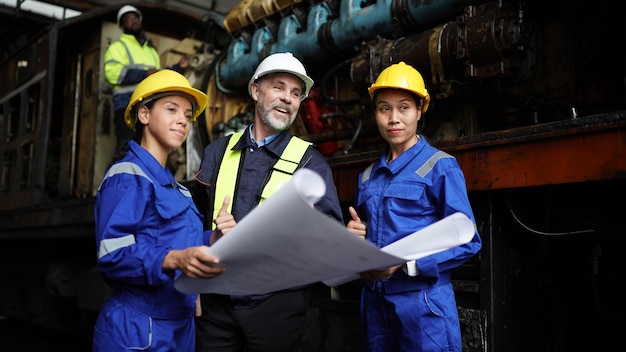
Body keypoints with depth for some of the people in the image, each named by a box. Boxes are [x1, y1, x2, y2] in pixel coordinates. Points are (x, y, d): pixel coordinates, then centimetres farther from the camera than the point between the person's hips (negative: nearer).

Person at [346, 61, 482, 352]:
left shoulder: (441, 166, -5)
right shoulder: (367, 177, 13)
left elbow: (467, 241, -10)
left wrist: (406, 263, -20)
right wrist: (354, 236, -2)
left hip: (422, 301, -5)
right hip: (373, 301, 6)